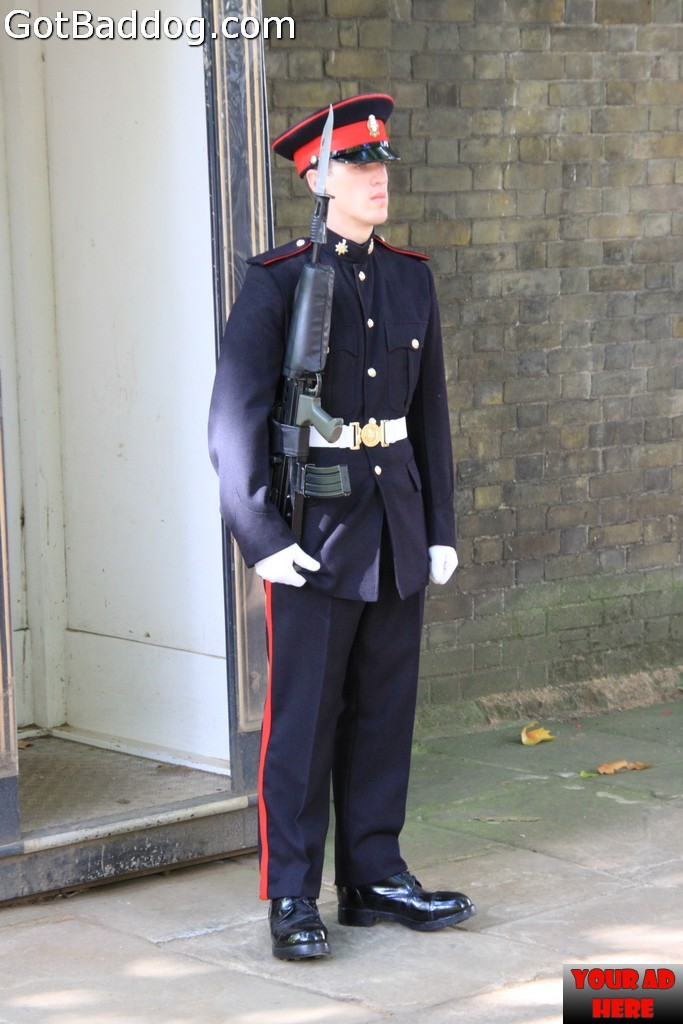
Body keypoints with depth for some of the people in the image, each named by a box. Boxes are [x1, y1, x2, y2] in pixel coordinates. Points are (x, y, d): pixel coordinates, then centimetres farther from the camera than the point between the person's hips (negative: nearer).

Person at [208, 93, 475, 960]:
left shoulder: (410, 280, 10)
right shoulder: (279, 282, -7)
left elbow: (429, 412, 14)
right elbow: (234, 422, -10)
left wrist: (441, 527, 10)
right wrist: (261, 538, -15)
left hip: (397, 526, 5)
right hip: (317, 530, -5)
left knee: (385, 711, 10)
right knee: (303, 719, -1)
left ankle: (375, 877, 21)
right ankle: (292, 899, 7)